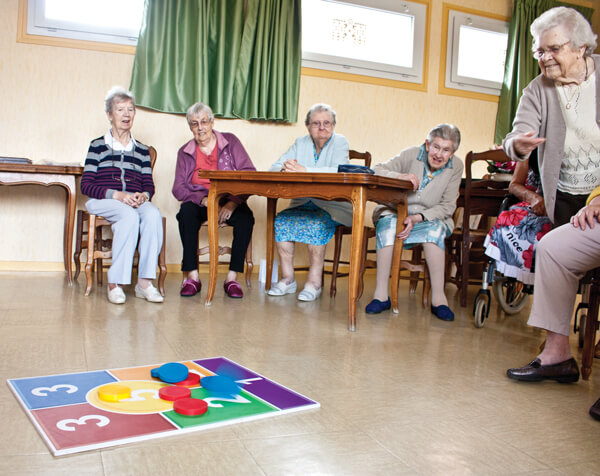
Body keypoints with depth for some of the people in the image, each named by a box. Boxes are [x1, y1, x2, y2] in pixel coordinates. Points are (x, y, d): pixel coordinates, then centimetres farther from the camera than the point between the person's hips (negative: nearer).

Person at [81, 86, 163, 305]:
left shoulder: (142, 150, 18)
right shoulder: (98, 146, 8)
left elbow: (149, 186, 13)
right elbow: (86, 185, 0)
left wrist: (143, 195, -12)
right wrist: (116, 195, -15)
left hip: (135, 202, 3)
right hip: (102, 202, -3)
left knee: (153, 215, -31)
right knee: (129, 215, -36)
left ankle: (144, 282, -31)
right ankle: (115, 283, -31)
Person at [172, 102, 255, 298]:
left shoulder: (230, 142, 3)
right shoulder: (185, 152, 8)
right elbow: (178, 189, 0)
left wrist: (233, 203, -22)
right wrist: (204, 200, -20)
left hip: (230, 201, -1)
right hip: (199, 203, 1)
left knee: (246, 217, -32)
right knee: (186, 213, -32)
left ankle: (232, 277, -25)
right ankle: (192, 276, -26)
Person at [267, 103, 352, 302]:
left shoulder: (340, 142, -3)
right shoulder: (300, 143, 12)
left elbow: (339, 172, -23)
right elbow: (274, 168, 4)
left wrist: (304, 171, -32)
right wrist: (285, 170, -22)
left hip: (333, 207, -4)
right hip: (303, 204, 5)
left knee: (316, 223, -33)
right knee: (281, 220, -22)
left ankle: (314, 281, -21)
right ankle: (287, 278, -13)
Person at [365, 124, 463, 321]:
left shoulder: (456, 166, -4)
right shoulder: (411, 155, -9)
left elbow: (447, 206, -6)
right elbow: (377, 171, -12)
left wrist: (418, 218, -22)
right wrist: (400, 176, -33)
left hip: (431, 217, 1)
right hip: (396, 212, 0)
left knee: (435, 229, -34)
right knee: (387, 224, -34)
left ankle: (438, 297, -29)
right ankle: (381, 293, -29)